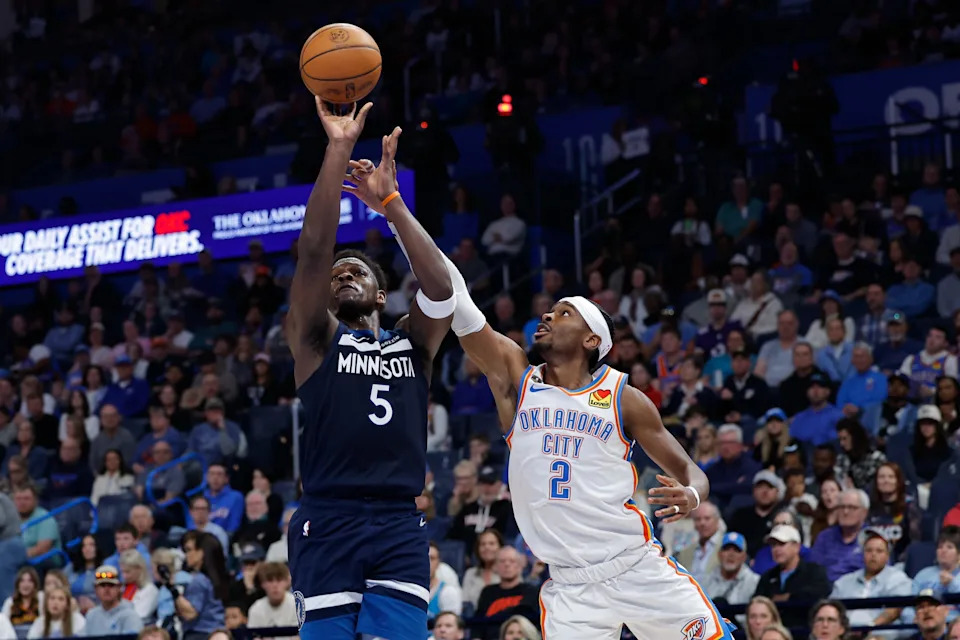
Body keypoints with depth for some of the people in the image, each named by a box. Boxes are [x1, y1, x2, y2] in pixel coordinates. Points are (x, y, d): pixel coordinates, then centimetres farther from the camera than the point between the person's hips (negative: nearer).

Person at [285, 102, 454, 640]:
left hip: (399, 525, 2)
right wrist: (339, 149, -8)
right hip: (329, 522, -2)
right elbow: (314, 250, -2)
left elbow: (441, 287, -2)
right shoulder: (316, 338, 11)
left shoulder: (413, 344, 18)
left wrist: (390, 202, -4)